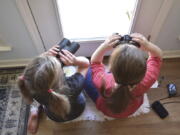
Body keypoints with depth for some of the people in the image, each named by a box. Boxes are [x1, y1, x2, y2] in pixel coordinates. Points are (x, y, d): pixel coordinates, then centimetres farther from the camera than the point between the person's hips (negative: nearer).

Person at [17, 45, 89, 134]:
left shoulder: (34, 90, -38)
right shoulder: (74, 85, -45)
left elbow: (34, 67, -18)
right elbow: (86, 63, -26)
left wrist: (46, 55, -34)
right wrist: (75, 61, -46)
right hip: (77, 111, 0)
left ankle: (37, 112, 31)